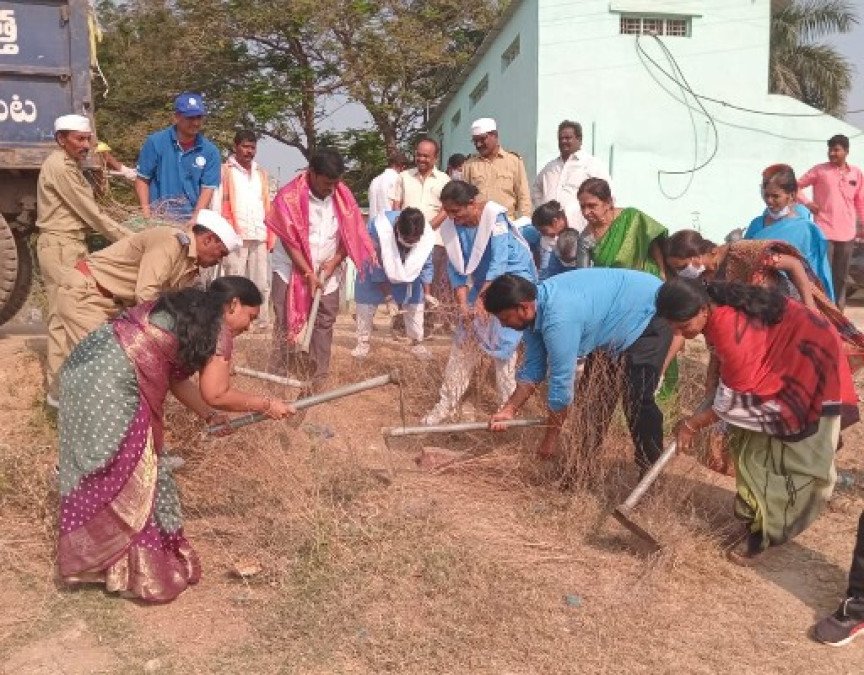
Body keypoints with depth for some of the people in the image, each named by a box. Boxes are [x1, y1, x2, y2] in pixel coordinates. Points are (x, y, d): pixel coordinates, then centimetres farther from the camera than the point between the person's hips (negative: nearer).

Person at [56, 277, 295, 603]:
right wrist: (266, 404, 6)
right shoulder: (219, 327, -5)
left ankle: (96, 553, 34)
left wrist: (209, 416, 25)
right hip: (110, 380, -9)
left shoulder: (187, 310, 22)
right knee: (128, 473, 4)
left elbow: (176, 377, 23)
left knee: (98, 472, 19)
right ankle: (136, 570, 16)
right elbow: (216, 393, -6)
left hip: (88, 365, 9)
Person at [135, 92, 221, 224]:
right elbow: (142, 180, 3)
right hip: (158, 218, -1)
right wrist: (147, 217, -9)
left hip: (190, 219, 1)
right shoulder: (155, 142, -1)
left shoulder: (210, 152, 1)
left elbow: (208, 189, -3)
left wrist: (194, 220, -16)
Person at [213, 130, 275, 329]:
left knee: (262, 284, 4)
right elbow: (217, 204, 0)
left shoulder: (262, 173, 20)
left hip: (260, 236, 4)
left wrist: (271, 236, 10)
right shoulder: (225, 171, 6)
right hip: (234, 236, -4)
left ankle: (263, 321, 9)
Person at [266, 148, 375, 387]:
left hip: (327, 273, 3)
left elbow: (351, 233, 2)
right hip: (292, 271, -3)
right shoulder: (289, 197, -17)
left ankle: (320, 374, 13)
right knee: (286, 324, 0)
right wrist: (308, 273, -18)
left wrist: (335, 261, -11)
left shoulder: (343, 196, -5)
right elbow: (289, 241, -16)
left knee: (324, 324, 5)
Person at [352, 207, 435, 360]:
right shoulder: (380, 227, -41)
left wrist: (427, 293, -11)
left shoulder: (427, 236, -32)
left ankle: (417, 343, 21)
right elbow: (375, 265, -29)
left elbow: (425, 265, -12)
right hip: (376, 271, -2)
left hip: (408, 273, 2)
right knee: (366, 305, 1)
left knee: (415, 306, 3)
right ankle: (363, 343, 19)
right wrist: (388, 297, -26)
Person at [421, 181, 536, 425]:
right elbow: (457, 269, -4)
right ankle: (446, 405, 11)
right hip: (482, 282, 6)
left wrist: (481, 299, -29)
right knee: (463, 341, 4)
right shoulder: (450, 227, -7)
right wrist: (462, 305, -14)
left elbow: (499, 262, -26)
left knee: (501, 343, -10)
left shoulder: (494, 216, -23)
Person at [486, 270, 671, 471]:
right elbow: (534, 366, -1)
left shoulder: (559, 320, -38)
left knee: (637, 398, -14)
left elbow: (561, 384, -31)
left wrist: (550, 439, -19)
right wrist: (509, 410, -9)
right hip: (619, 321, 9)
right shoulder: (534, 310, -10)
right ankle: (585, 459, 22)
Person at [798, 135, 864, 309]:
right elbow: (796, 186, 3)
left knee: (841, 276, 11)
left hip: (847, 234, 4)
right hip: (824, 232, -3)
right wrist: (807, 203, -10)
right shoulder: (819, 170, -2)